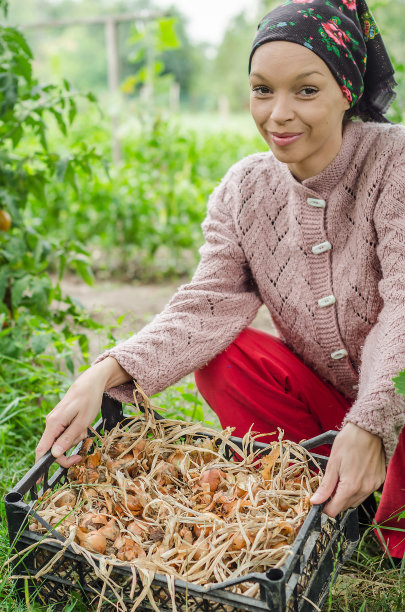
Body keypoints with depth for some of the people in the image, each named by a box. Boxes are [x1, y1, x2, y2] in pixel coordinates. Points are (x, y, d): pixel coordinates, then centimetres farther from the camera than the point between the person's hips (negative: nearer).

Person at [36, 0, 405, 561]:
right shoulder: (244, 188, -5)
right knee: (219, 358, -19)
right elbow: (210, 302, -16)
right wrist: (108, 372, -32)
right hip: (319, 400, 4)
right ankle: (315, 509, -2)